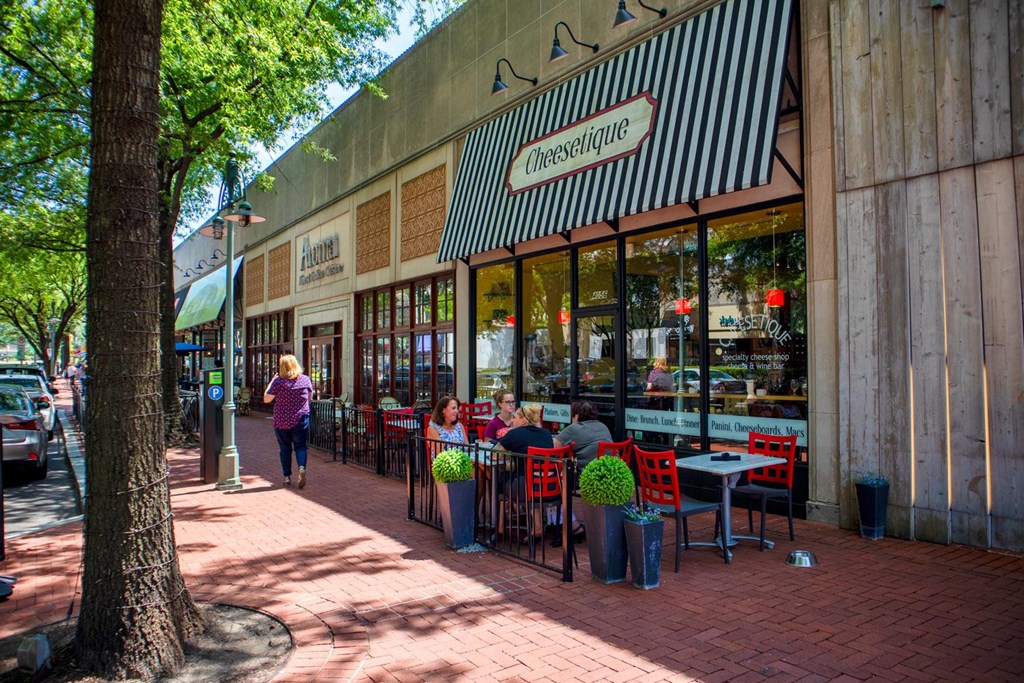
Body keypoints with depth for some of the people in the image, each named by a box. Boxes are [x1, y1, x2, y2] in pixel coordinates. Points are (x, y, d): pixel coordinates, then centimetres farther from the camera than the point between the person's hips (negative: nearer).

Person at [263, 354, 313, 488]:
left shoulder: (278, 381, -9)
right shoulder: (305, 379, -1)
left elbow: (266, 399, -2)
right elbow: (310, 396, 14)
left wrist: (272, 381, 4)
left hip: (281, 421, -1)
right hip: (300, 420, 1)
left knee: (285, 448, 10)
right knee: (300, 446, 11)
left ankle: (287, 477, 13)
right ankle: (302, 467, -14)